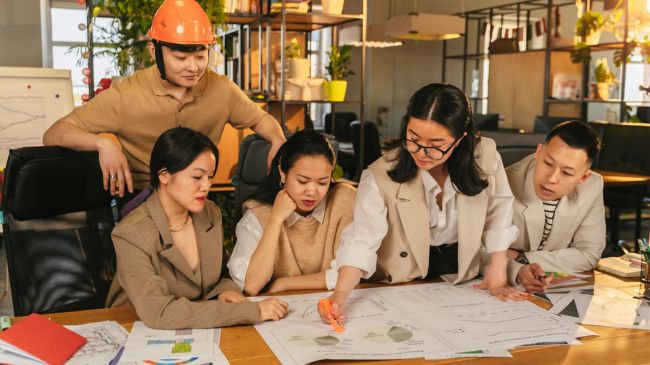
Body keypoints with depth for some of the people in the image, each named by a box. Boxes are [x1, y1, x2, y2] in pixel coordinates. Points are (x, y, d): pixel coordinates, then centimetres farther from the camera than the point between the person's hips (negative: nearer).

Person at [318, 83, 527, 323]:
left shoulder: (485, 157, -14)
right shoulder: (381, 176, -21)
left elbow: (498, 213, 0)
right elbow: (362, 241, -25)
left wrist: (498, 275, -3)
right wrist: (340, 294, -40)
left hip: (460, 281, 2)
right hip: (400, 286, -2)